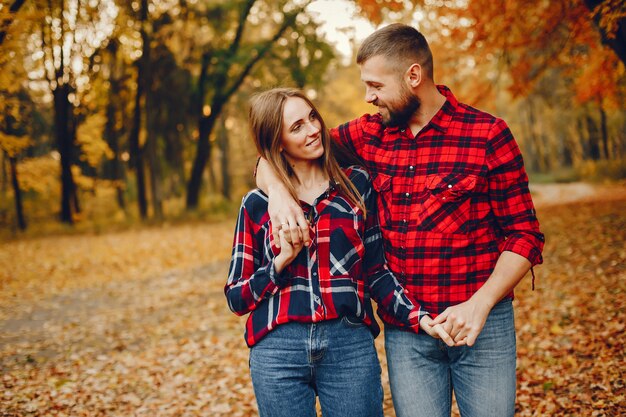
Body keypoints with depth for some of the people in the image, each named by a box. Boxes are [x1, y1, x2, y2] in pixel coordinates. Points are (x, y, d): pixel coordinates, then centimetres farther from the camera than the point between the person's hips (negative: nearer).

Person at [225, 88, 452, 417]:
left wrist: (419, 317, -7)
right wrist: (283, 259, -10)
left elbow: (376, 272, 7)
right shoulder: (257, 204, 4)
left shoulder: (356, 184, 6)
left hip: (351, 347, 0)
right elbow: (236, 297, 5)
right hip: (278, 351, 0)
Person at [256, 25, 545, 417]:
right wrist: (278, 191, -13)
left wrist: (479, 304, -17)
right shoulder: (370, 134, 4)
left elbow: (524, 234, -5)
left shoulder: (487, 135, -6)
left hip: (480, 324, -2)